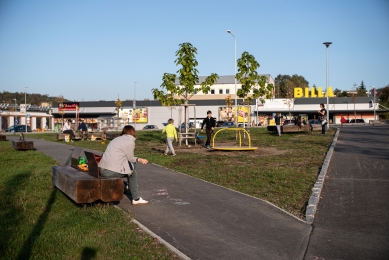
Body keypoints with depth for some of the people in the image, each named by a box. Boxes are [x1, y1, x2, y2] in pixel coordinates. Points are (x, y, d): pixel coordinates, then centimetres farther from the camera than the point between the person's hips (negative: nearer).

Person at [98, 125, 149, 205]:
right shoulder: (130, 142, -3)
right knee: (132, 172, 16)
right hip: (112, 171, -8)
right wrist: (139, 159, 22)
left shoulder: (117, 139, 21)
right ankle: (136, 199, 21)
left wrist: (139, 159, 25)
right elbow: (130, 159, 3)